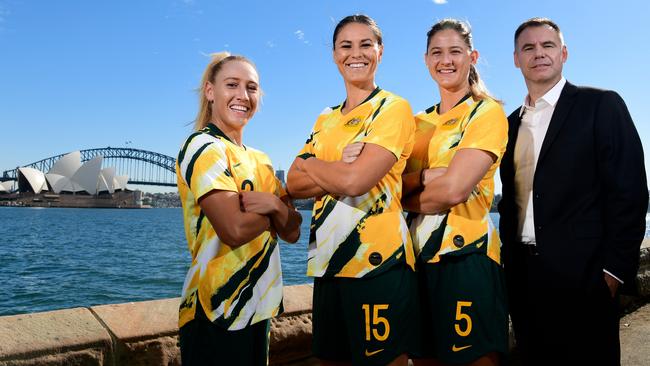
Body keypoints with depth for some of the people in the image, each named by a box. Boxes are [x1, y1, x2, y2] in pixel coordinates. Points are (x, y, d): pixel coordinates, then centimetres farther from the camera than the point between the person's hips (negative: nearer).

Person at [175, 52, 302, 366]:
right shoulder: (202, 147, -13)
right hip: (217, 315, -7)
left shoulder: (260, 159, 11)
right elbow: (235, 229, -26)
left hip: (257, 309, 8)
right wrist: (276, 209, -7)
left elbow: (292, 231, 5)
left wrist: (275, 205, -16)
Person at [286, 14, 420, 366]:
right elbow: (294, 184, 5)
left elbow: (356, 180, -18)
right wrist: (339, 170, -11)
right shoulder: (325, 119, 15)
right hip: (325, 262, 7)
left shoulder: (394, 108, -5)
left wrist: (310, 165, -1)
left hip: (378, 262, -7)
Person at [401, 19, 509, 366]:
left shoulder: (488, 113, -4)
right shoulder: (419, 122, 14)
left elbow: (452, 190, -17)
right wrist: (426, 175, -15)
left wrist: (407, 198, -1)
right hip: (418, 258, 6)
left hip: (465, 255, -6)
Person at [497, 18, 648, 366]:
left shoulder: (601, 105, -2)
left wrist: (615, 269, -13)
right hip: (523, 275, 5)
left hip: (582, 273, -5)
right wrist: (509, 259, 9)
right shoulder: (510, 124, 14)